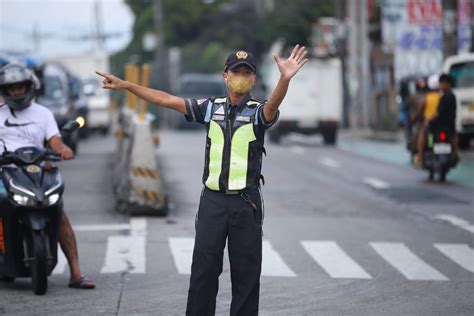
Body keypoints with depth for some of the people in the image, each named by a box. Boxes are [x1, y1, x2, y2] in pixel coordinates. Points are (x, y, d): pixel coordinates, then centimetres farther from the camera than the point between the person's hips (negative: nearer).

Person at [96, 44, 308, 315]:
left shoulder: (258, 112, -4)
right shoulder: (211, 108, 7)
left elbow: (274, 104, -27)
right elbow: (167, 100, 6)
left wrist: (285, 79, -49)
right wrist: (125, 85, 1)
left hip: (246, 202, -2)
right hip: (213, 200, 2)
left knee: (246, 272, 4)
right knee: (204, 270, 4)